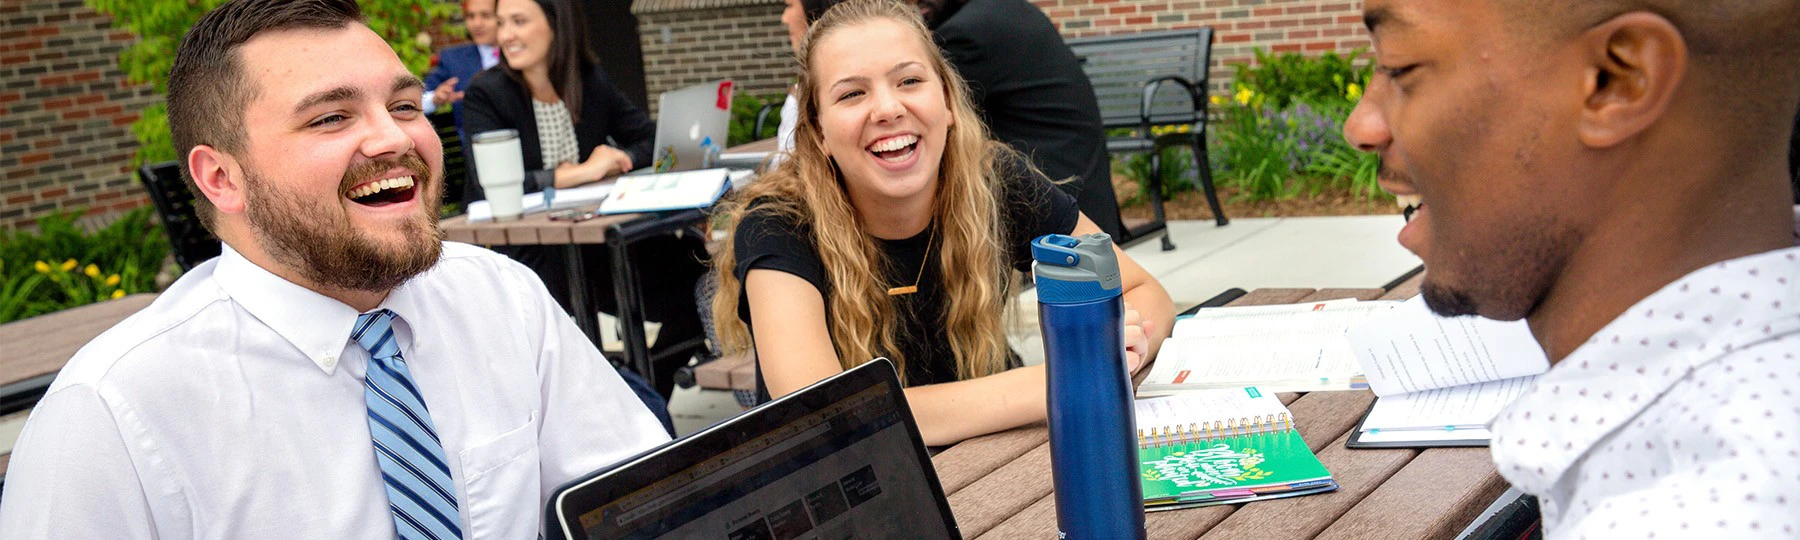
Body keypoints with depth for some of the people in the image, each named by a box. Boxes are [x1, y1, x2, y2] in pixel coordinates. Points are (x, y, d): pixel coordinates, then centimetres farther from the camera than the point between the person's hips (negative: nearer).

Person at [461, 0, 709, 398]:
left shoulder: (592, 82, 5)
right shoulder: (485, 94, -9)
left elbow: (653, 139, 6)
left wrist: (618, 160, -15)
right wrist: (581, 173, -25)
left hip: (591, 242, 4)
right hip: (519, 256, -4)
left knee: (695, 263, -13)